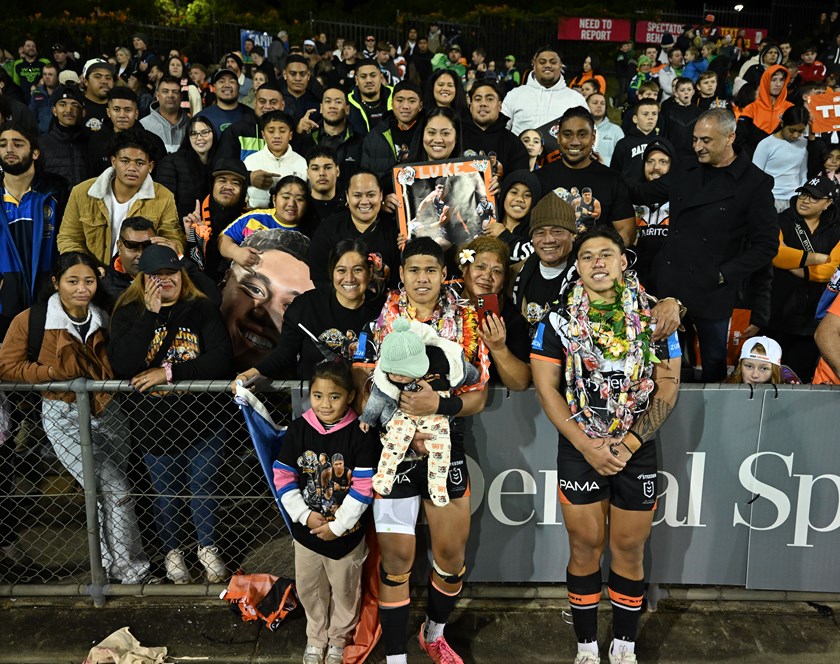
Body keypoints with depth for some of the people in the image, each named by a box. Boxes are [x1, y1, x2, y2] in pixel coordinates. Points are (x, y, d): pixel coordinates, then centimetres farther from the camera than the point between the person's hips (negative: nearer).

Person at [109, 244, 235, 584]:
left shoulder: (202, 309, -5)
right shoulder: (129, 314, -3)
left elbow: (222, 360, -17)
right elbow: (122, 365, -20)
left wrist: (170, 372, -21)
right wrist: (150, 316, -23)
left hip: (202, 418, 0)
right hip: (153, 422, 1)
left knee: (203, 486, 12)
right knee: (166, 489, 16)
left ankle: (208, 548, 35)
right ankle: (172, 550, 39)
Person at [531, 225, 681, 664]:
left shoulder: (653, 315, -1)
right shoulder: (559, 318, -2)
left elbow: (668, 386, -2)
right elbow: (546, 388, -5)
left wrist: (628, 445, -10)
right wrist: (587, 446, -12)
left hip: (637, 451, 1)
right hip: (578, 449, 0)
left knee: (630, 550, 9)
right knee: (585, 547, 8)